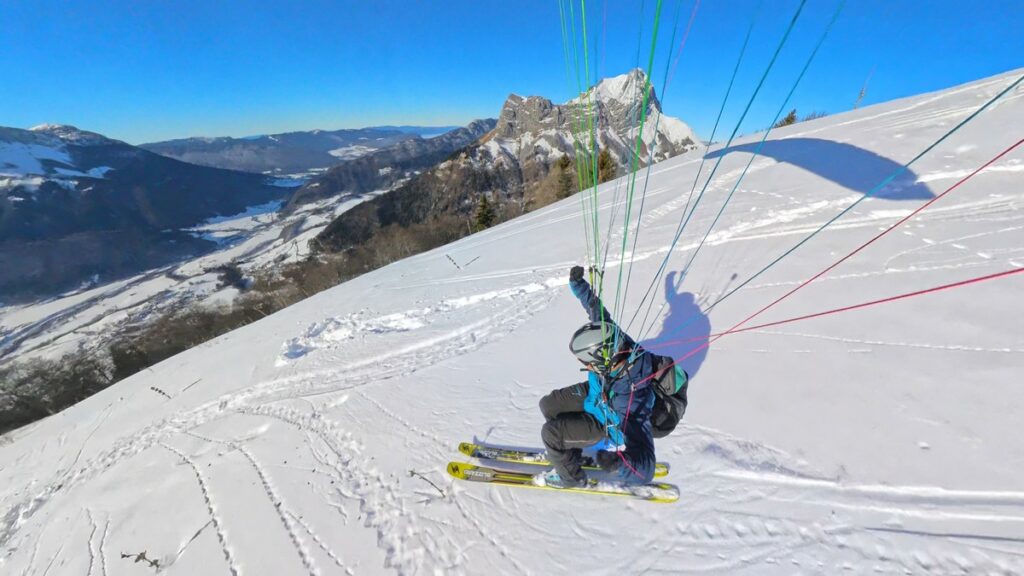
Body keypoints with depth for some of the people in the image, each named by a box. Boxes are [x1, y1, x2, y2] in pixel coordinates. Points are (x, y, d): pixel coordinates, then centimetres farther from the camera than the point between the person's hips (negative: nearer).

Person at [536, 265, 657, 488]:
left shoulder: (630, 397, -44)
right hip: (595, 394, 6)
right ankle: (566, 449, 36)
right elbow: (597, 309, -15)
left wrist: (617, 464, -55)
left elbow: (643, 468, -38)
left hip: (608, 421, -6)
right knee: (548, 405, 9)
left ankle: (571, 476, 19)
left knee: (550, 433, -13)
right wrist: (577, 283, -13)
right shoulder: (612, 342, -32)